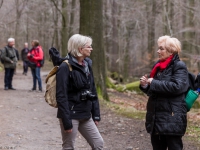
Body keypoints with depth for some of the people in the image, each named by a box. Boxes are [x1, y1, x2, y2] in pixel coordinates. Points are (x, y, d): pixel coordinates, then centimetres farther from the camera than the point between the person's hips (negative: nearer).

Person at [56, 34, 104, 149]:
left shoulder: (87, 64, 9)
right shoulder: (65, 67, -14)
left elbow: (93, 91, 14)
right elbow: (61, 96, -18)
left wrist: (96, 114, 11)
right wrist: (66, 121, -21)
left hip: (85, 115, 7)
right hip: (71, 115, -7)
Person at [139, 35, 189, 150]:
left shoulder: (179, 66, -8)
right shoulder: (158, 66, 14)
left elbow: (176, 86, -24)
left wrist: (154, 83, -17)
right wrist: (145, 85, 0)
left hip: (172, 118, -8)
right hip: (156, 117, 8)